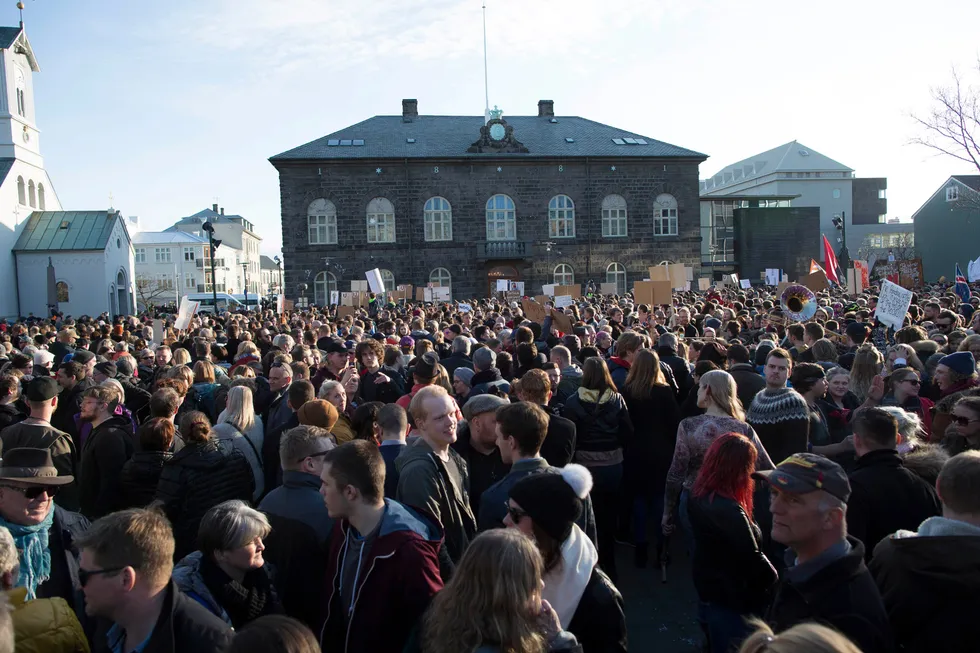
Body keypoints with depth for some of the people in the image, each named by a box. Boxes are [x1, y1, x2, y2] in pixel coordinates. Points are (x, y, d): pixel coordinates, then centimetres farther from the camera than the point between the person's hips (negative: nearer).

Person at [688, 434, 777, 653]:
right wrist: (776, 581, -10)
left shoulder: (699, 496, -5)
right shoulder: (728, 511, -33)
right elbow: (753, 560, -26)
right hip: (733, 603, -8)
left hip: (708, 593, 8)